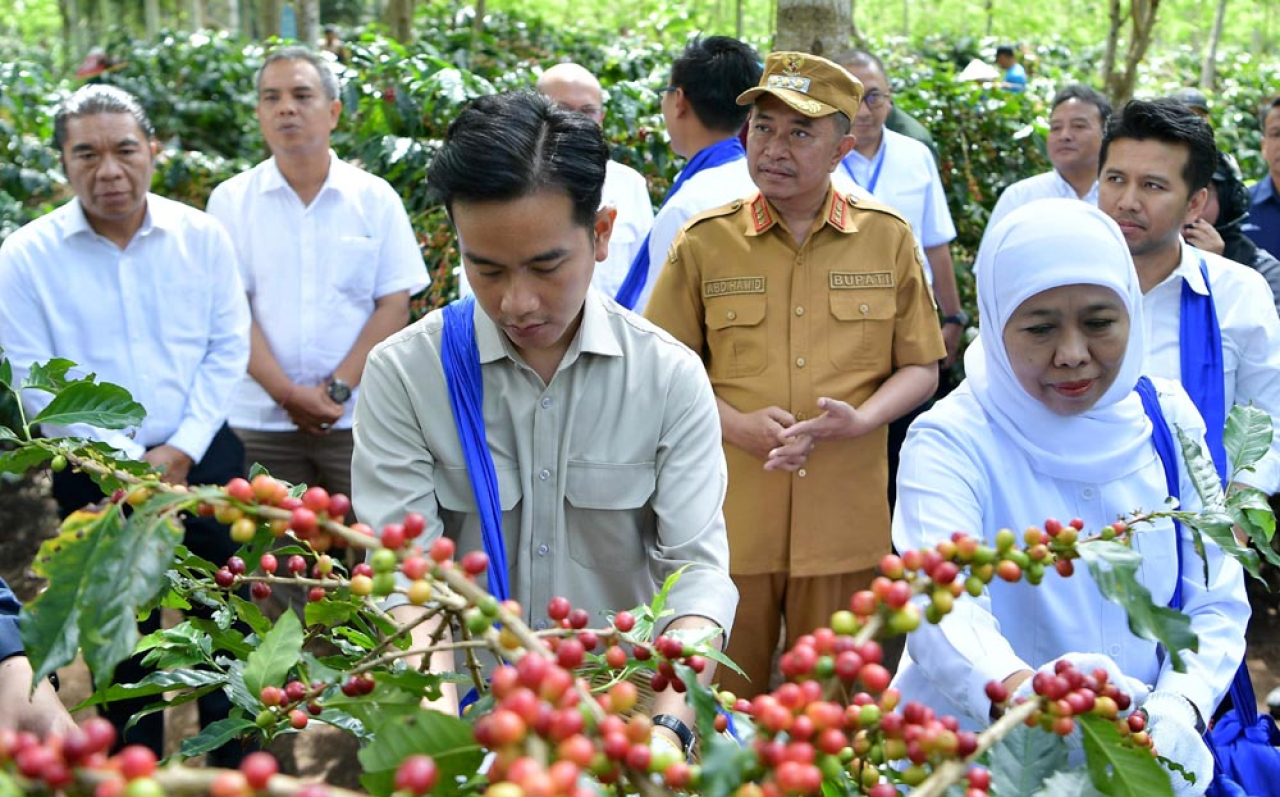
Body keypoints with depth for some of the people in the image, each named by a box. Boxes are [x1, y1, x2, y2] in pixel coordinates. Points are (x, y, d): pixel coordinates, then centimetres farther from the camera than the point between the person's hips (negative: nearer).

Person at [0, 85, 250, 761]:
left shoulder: (201, 236, -2)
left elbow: (229, 348, 1)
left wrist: (182, 450, -8)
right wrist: (129, 461, -12)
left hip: (203, 457, 2)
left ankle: (235, 764, 29)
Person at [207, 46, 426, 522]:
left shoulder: (376, 198, 4)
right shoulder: (231, 201, 4)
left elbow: (395, 305, 0)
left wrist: (337, 389, -10)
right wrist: (286, 393, -13)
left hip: (358, 417, 0)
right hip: (261, 423, 0)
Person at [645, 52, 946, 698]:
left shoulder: (889, 238, 3)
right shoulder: (704, 242, 0)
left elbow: (920, 369, 8)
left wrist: (861, 420, -12)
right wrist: (735, 424, -13)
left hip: (845, 522, 1)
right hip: (731, 519, -1)